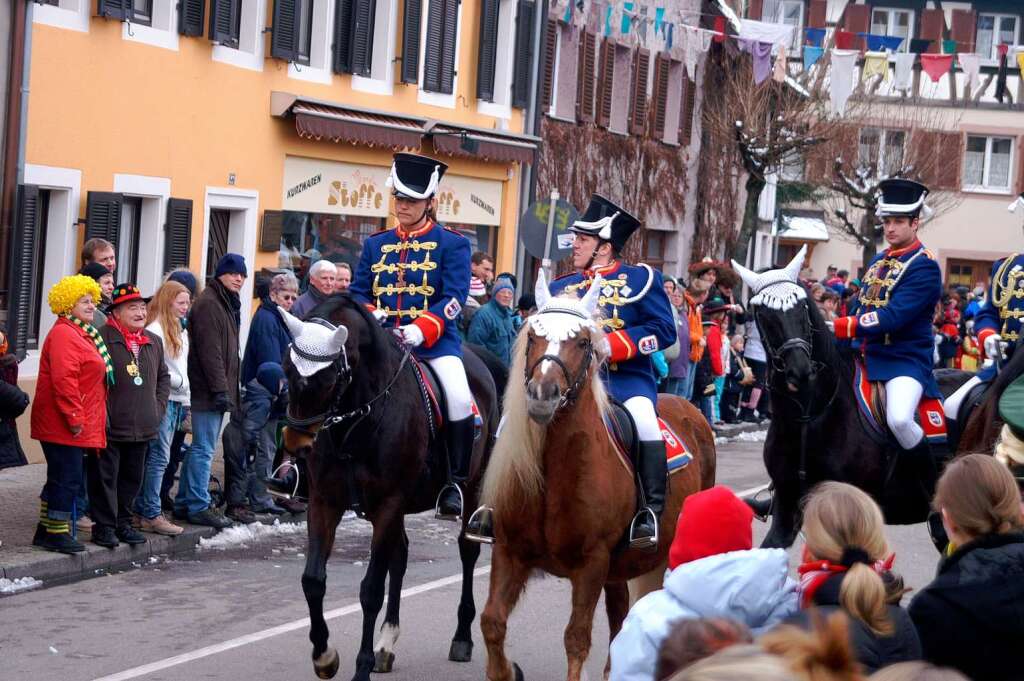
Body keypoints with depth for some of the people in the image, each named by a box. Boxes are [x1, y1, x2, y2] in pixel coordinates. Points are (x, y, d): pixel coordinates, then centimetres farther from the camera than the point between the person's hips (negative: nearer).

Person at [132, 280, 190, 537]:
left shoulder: (180, 330, 17)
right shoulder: (155, 330, -13)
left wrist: (186, 401, 17)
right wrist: (180, 381, -10)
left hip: (176, 401, 9)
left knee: (155, 457, 10)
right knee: (159, 457, -8)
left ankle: (142, 510, 15)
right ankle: (151, 515, -4)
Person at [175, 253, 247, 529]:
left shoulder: (227, 303, 20)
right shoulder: (208, 303, -12)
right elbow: (209, 351, -19)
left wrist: (228, 388, 21)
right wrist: (220, 390, -22)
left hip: (217, 389, 10)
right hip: (208, 391, -10)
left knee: (200, 448, 13)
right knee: (204, 448, -7)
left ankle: (184, 503, 19)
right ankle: (198, 507, -5)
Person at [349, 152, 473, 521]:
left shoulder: (451, 243, 3)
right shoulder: (375, 244, 16)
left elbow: (454, 297, -7)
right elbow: (358, 292, 14)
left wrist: (422, 329, -22)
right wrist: (368, 314, -9)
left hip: (434, 339, -4)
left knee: (459, 397, -27)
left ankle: (456, 484, -15)